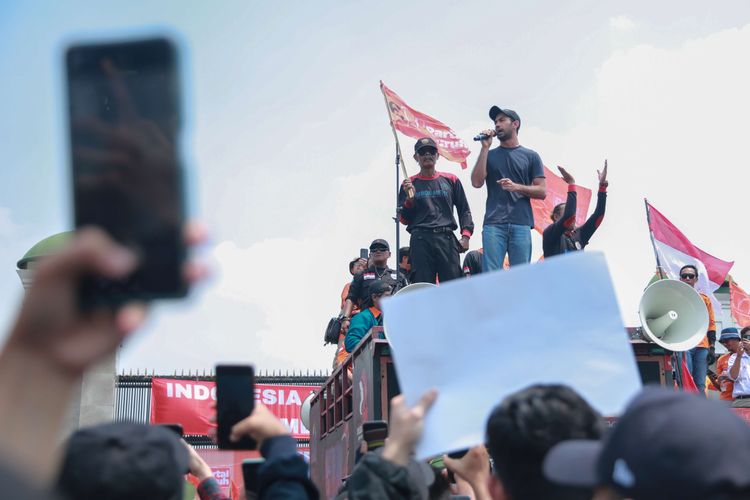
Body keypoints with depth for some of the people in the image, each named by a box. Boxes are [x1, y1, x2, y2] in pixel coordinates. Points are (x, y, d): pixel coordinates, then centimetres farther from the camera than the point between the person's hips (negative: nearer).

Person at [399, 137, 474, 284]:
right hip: (420, 240, -1)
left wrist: (466, 236, 1)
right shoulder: (409, 184, 13)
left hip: (447, 238, 1)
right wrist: (409, 197, -6)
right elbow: (404, 219, 11)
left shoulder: (451, 180, 16)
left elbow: (464, 210, 14)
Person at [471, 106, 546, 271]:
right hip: (493, 224, 0)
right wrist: (485, 148, 1)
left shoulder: (531, 156, 13)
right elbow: (477, 182, 1)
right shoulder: (490, 155, 17)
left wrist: (517, 187, -8)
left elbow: (542, 192, 9)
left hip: (521, 224, 0)